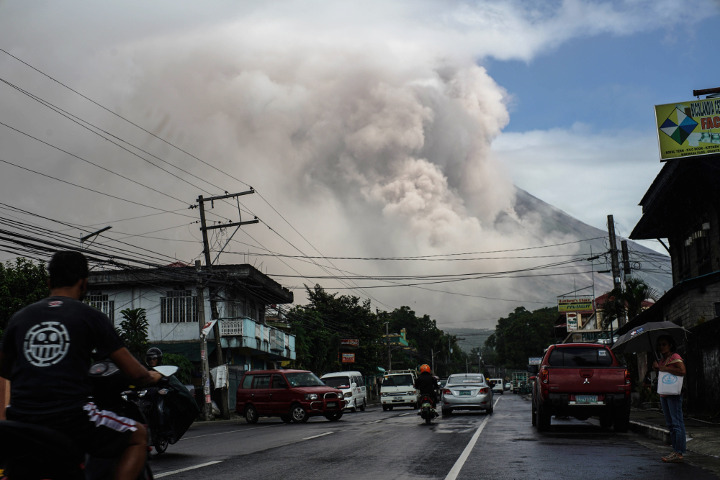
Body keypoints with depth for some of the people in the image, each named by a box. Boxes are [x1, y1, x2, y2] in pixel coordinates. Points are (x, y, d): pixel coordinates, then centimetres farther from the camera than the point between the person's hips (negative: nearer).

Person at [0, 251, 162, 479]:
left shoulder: (20, 317, 11)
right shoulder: (91, 316, 0)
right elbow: (134, 372, -1)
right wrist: (152, 377, 21)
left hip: (20, 417, 5)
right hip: (70, 417, -5)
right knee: (137, 436, 13)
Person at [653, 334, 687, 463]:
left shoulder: (675, 357, -8)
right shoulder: (661, 360, 18)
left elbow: (682, 371, -23)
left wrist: (665, 369, -18)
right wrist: (656, 367, 6)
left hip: (674, 394, -10)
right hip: (663, 394, 10)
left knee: (677, 423, -9)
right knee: (670, 424, 12)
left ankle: (679, 454, -10)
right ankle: (675, 451, 18)